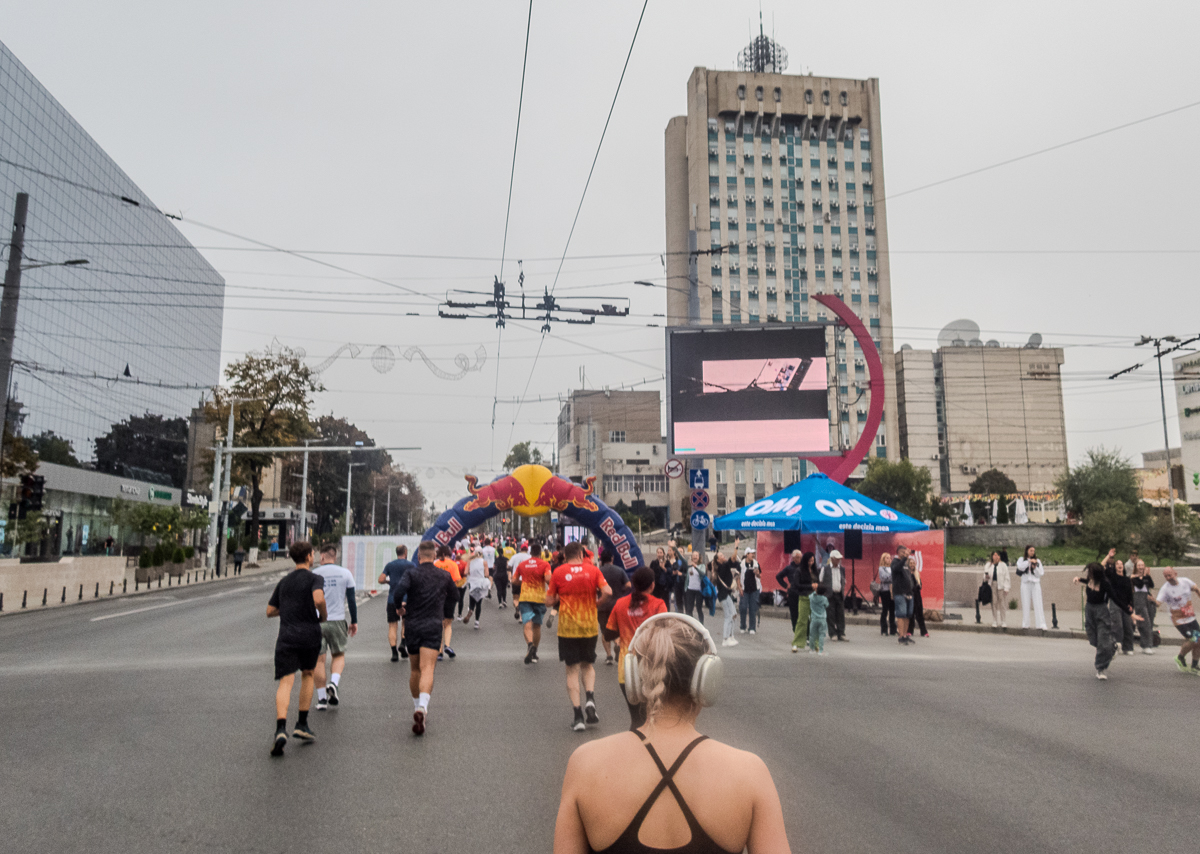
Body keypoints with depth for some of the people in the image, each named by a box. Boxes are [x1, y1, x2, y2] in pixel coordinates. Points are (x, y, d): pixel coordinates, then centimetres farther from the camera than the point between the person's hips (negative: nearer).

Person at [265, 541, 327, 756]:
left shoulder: (283, 581, 16)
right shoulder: (315, 579, -1)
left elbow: (270, 612, 19)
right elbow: (319, 599, -21)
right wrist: (323, 616, -3)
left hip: (286, 636, 2)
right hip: (310, 635, -2)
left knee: (286, 682, -6)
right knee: (307, 675, 20)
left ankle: (281, 729, -26)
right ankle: (302, 724, 19)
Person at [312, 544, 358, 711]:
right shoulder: (345, 573, 2)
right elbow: (351, 600, 3)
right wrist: (354, 621, 12)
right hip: (337, 620, 0)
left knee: (318, 659, 6)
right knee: (339, 655, 17)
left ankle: (322, 698, 8)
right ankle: (334, 683, -8)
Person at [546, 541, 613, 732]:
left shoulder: (559, 572, -3)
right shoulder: (593, 570, -1)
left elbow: (549, 601, 0)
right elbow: (607, 592, -12)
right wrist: (598, 602, 6)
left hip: (567, 627, -1)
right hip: (590, 625, 1)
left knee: (572, 669, 5)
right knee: (588, 665, 20)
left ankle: (578, 716, 0)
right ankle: (590, 699, -5)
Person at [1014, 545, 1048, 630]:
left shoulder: (1037, 561, 13)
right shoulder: (1022, 559, 10)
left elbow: (1041, 573, 7)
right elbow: (1020, 567, -10)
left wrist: (1035, 567, -9)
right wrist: (1029, 561, -16)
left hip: (1035, 584, 1)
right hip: (1025, 584, -1)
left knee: (1038, 604, -6)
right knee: (1026, 604, 0)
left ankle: (1041, 625, -9)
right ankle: (1025, 624, 2)